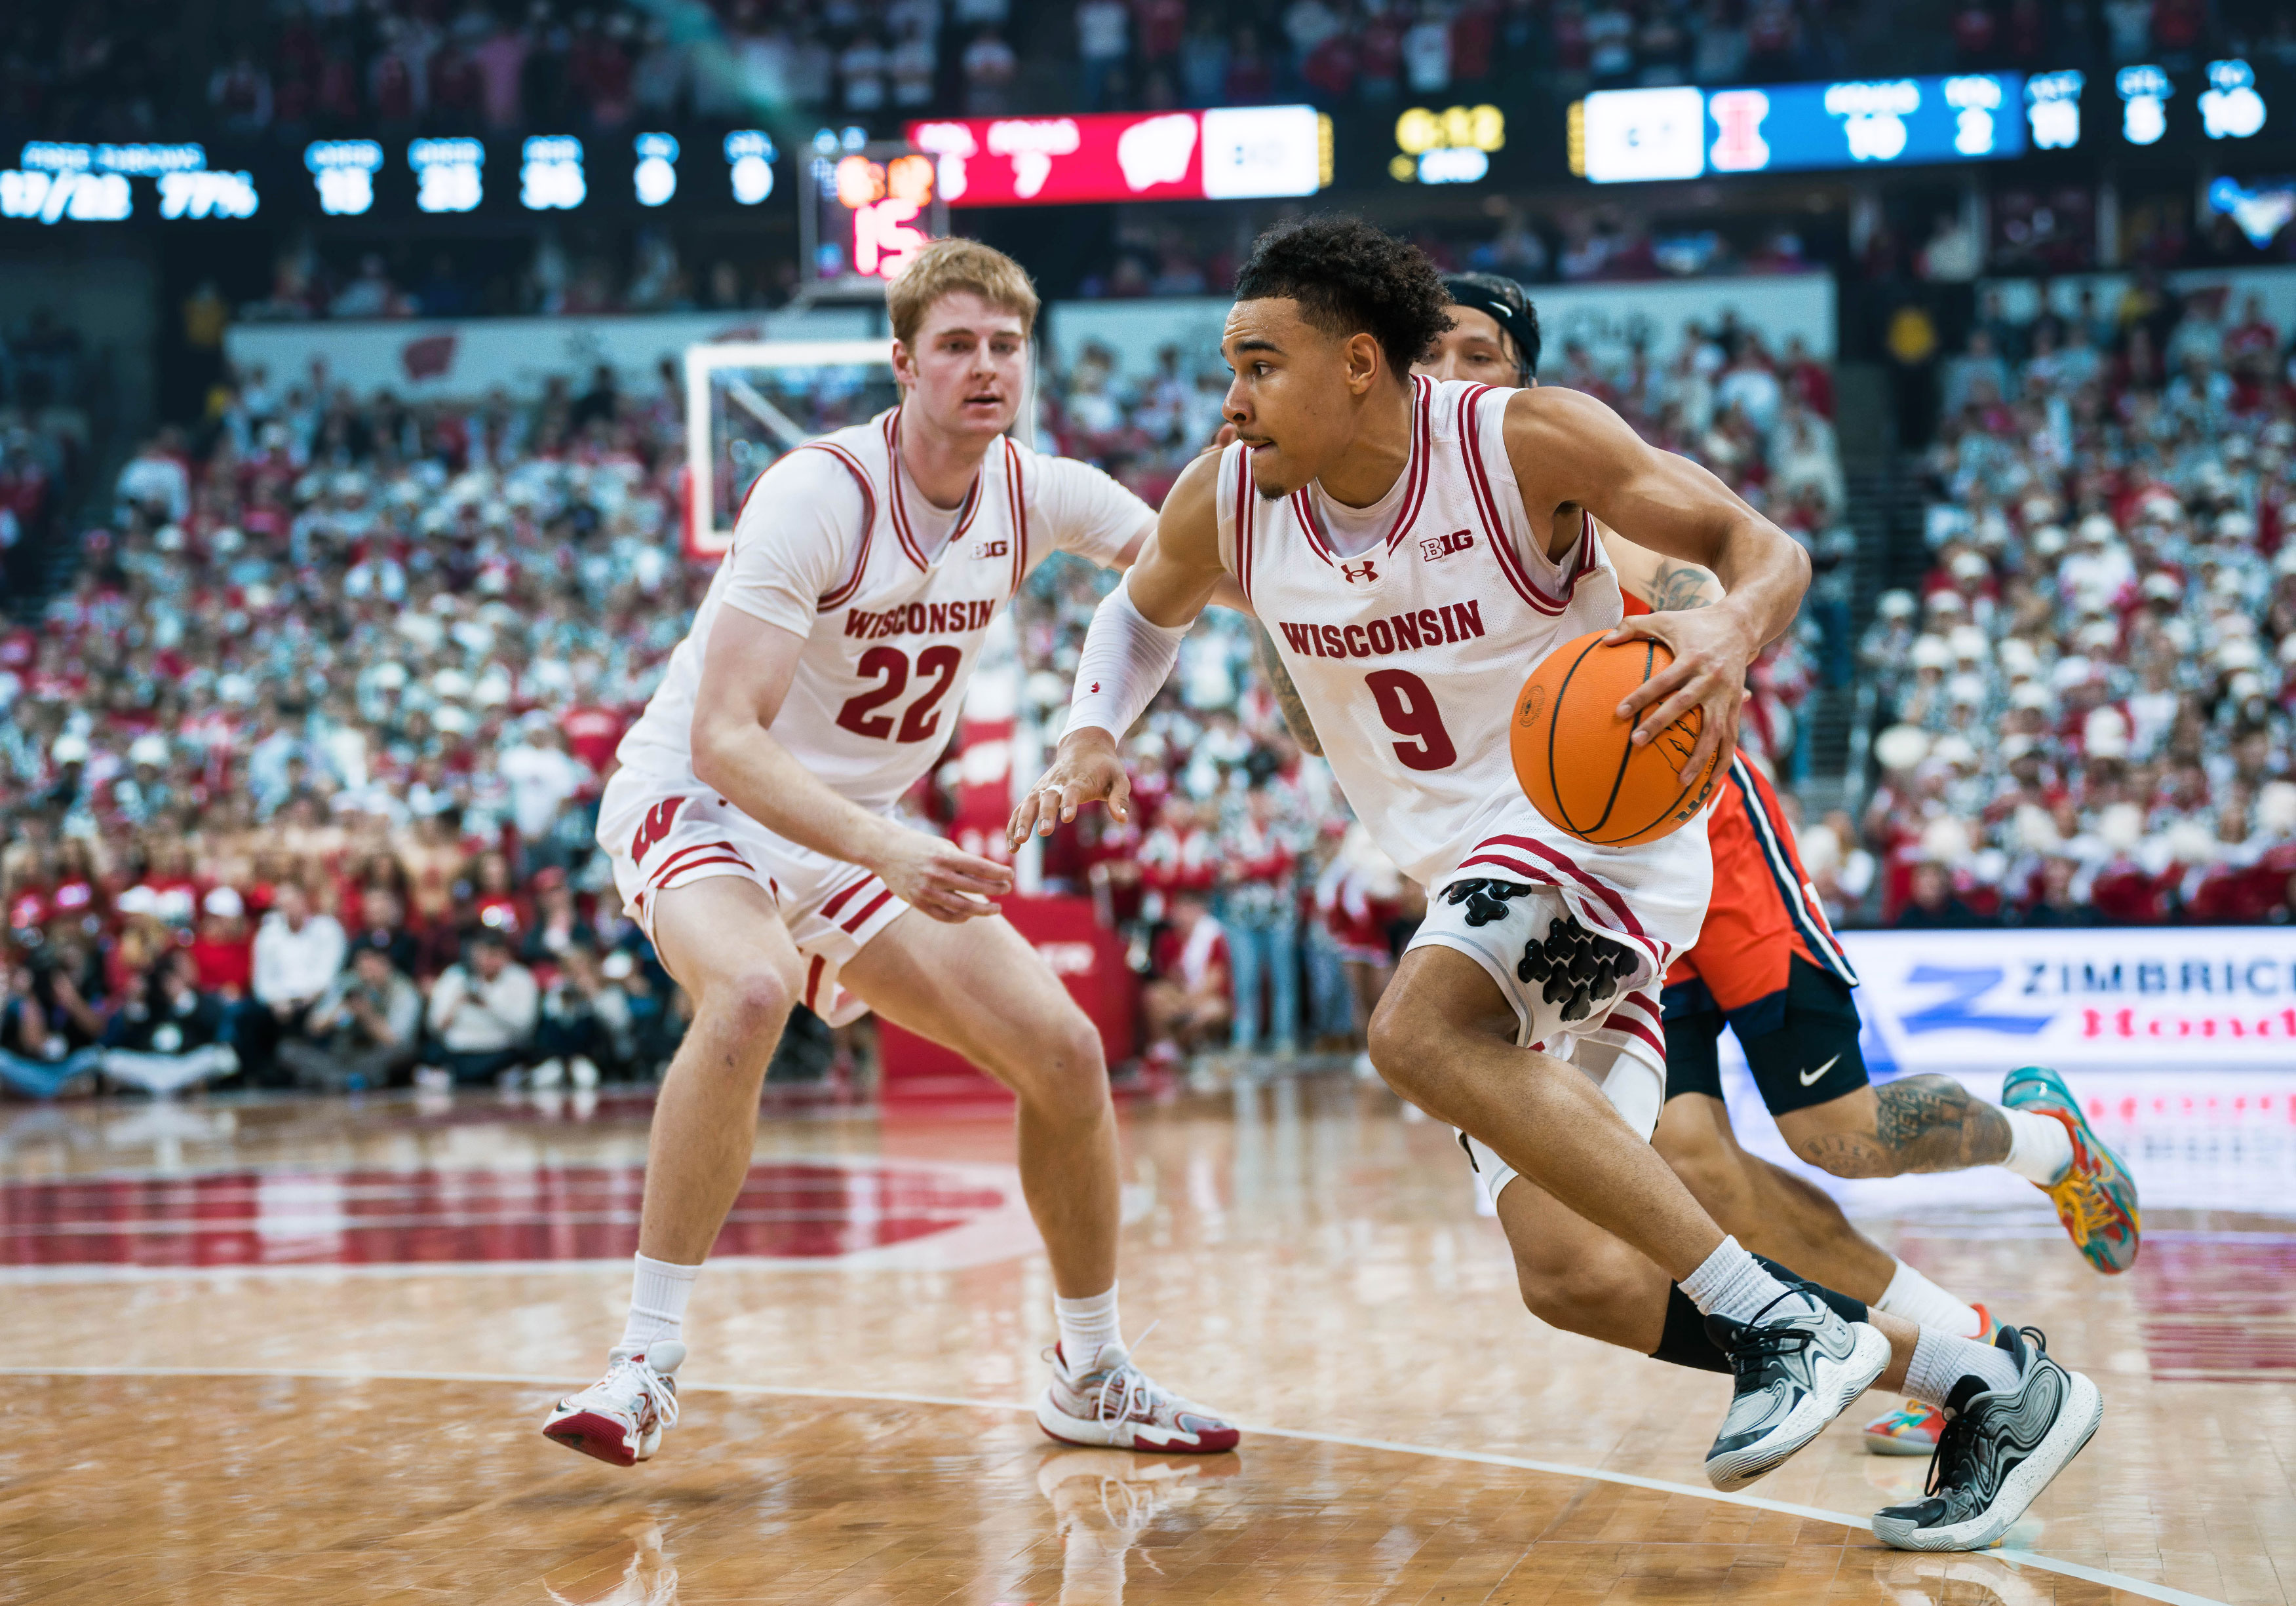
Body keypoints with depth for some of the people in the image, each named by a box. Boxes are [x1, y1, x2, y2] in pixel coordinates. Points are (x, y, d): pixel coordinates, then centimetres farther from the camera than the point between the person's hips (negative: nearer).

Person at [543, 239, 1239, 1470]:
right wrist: (882, 849, -46)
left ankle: (1091, 1377, 17)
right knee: (751, 990, -38)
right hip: (696, 805, -7)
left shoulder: (1035, 493, -6)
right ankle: (645, 1361, -30)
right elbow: (724, 738, -32)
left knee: (1062, 1050, -2)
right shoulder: (818, 495, -26)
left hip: (861, 836, 7)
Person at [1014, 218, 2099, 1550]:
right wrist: (1094, 736, 0)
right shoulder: (1227, 506, -1)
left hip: (1607, 829, -7)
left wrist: (1734, 635, -37)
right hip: (1476, 881, 7)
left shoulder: (1525, 441, -16)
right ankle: (1987, 1385, 6)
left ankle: (1781, 1319, -29)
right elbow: (1145, 614, 20)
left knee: (1422, 1032, -35)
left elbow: (1762, 543, -13)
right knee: (1587, 1281, -5)